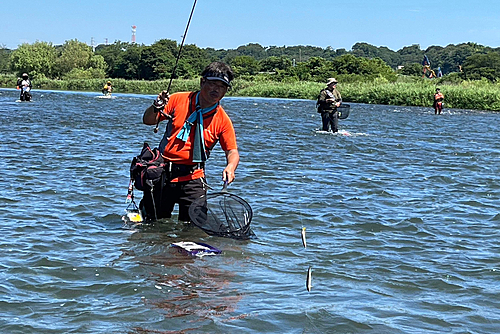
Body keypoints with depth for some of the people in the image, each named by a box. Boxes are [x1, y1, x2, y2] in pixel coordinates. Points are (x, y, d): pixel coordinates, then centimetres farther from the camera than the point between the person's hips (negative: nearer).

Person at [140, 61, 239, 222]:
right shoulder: (178, 100, 0)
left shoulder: (222, 120, -1)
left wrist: (230, 167, -25)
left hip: (192, 179, 0)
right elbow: (148, 120, 4)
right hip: (163, 172, 0)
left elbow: (232, 151, -3)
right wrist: (156, 108, -18)